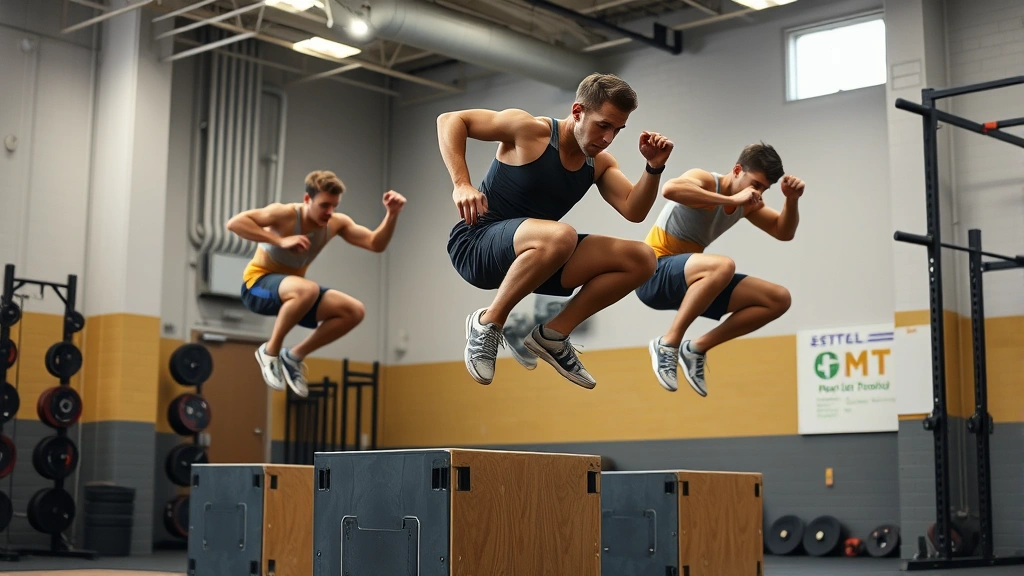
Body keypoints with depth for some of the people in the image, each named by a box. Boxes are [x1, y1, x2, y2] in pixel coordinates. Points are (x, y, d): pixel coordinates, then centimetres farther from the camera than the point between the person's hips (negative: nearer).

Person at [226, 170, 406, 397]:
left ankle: (295, 356, 3)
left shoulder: (336, 223, -5)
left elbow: (376, 244, -7)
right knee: (307, 289, -39)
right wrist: (280, 240, -34)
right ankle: (270, 351, -17)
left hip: (292, 292, 7)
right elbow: (234, 222, -29)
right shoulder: (285, 214, -21)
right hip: (258, 284, -6)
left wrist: (392, 214, -24)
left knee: (354, 311, -10)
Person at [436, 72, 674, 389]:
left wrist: (654, 167, -19)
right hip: (477, 244, -7)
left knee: (641, 259, -5)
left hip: (533, 255, 7)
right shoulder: (530, 130, -12)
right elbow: (450, 121, -10)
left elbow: (634, 211, -4)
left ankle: (552, 334, 0)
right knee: (560, 235, -40)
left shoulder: (601, 163, 6)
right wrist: (461, 185, -21)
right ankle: (488, 323, -18)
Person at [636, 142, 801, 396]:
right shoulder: (704, 180, -14)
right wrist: (731, 200, -34)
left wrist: (792, 200, -4)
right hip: (654, 274, -8)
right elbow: (670, 189, -36)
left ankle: (697, 348, 2)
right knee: (723, 265, -39)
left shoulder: (746, 203, 9)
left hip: (691, 282, 8)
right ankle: (667, 344, -25)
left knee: (779, 299, 1)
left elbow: (783, 231, 16)